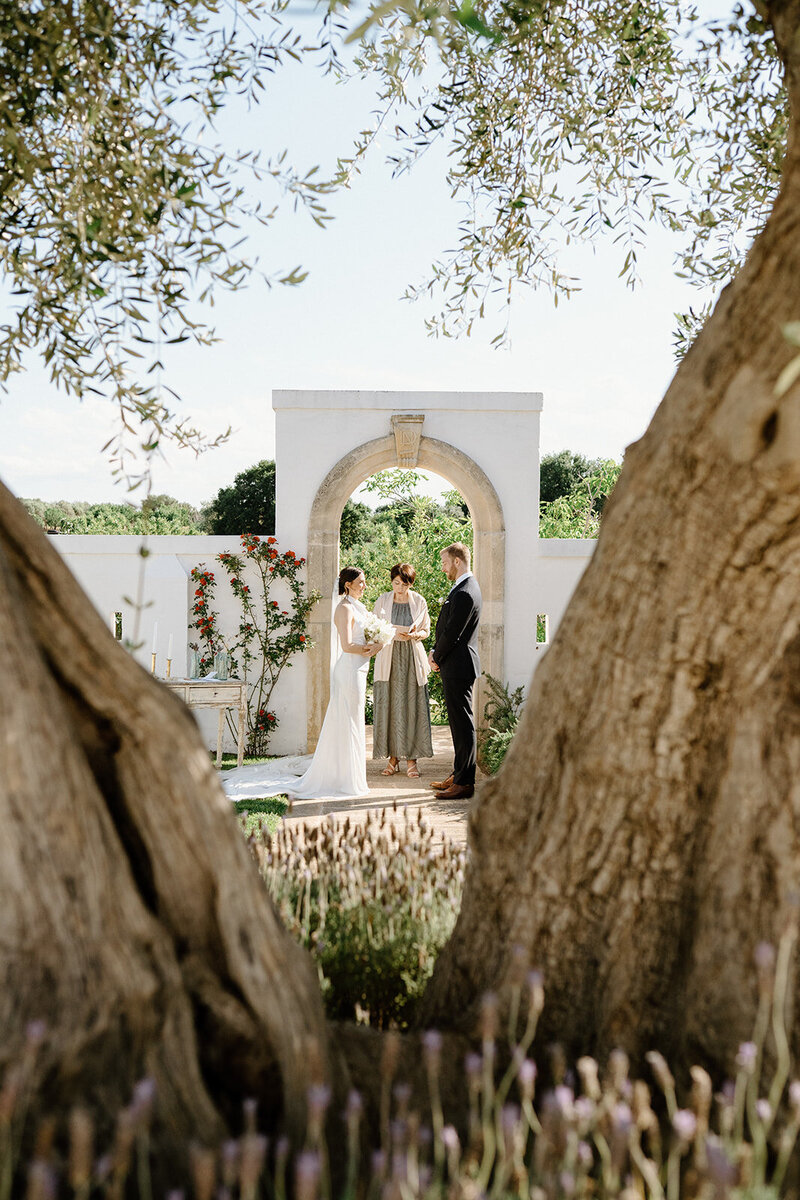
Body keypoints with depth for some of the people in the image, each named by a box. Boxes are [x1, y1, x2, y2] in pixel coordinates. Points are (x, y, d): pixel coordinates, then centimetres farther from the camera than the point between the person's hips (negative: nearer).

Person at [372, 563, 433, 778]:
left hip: (412, 659, -1)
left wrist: (413, 635, -14)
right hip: (389, 658, 1)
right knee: (388, 706, -1)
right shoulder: (382, 601, 3)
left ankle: (411, 759, 4)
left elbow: (425, 631, 8)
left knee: (412, 707, -3)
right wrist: (393, 634, -13)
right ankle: (392, 758, 8)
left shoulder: (419, 602, 2)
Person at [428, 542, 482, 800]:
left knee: (463, 724, -5)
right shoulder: (465, 587, 13)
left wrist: (437, 659, -6)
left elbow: (452, 634, -20)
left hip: (458, 666, -11)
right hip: (458, 665, 11)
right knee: (459, 722, 16)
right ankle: (458, 774, 26)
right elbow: (447, 627, 17)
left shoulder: (464, 594, -20)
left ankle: (465, 783, 0)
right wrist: (435, 652, 7)